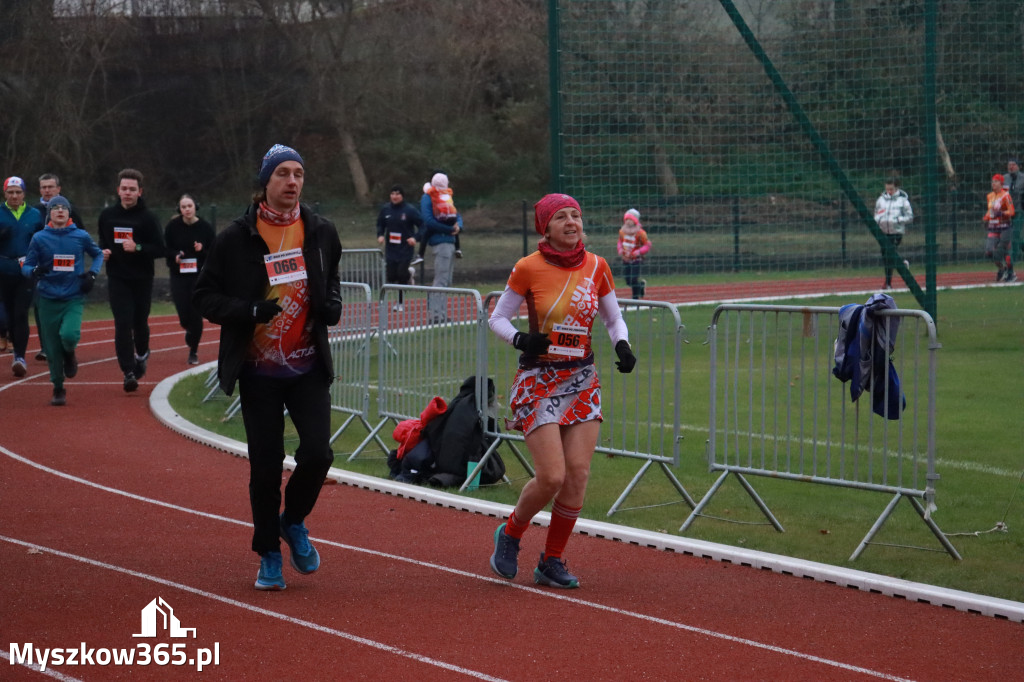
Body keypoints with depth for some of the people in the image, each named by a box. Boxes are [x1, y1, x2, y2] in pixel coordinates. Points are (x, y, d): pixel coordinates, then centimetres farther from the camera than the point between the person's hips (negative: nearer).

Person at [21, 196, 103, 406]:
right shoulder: (39, 238, 1)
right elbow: (26, 266, 3)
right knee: (53, 347, 2)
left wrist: (92, 273, 0)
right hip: (48, 299, 1)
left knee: (69, 334, -25)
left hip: (74, 298, -1)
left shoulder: (81, 236, 2)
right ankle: (58, 389, 21)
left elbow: (98, 255, 18)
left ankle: (70, 355, 13)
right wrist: (34, 271, -21)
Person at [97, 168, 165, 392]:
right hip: (117, 279, 1)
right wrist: (103, 251, -2)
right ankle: (129, 373, -9)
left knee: (140, 323, 10)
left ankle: (142, 354, 43)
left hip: (142, 280, -1)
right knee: (123, 325, -10)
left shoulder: (147, 218, -6)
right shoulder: (107, 215, 4)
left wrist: (138, 248, -23)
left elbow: (160, 249, -9)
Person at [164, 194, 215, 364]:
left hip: (200, 276, 0)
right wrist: (175, 256, -17)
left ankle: (194, 351, 14)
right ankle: (190, 333, 35)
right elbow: (164, 249, 3)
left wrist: (202, 251, -19)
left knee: (196, 315, -2)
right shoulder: (172, 227, -4)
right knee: (184, 315, -3)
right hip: (179, 277, 0)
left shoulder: (206, 227, -3)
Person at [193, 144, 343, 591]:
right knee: (266, 465, 1)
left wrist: (332, 304, -2)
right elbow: (204, 296, -3)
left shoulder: (320, 233, 4)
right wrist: (250, 310, -20)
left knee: (317, 453, -11)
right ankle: (269, 554, 19)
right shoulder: (237, 238, -6)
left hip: (309, 369, 2)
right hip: (258, 372, -2)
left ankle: (293, 521, 19)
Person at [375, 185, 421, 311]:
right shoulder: (385, 209, 2)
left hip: (406, 248, -4)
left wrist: (415, 238, -20)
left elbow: (422, 225, -6)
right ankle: (409, 273, 35)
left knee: (401, 274, -11)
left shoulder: (409, 210, -9)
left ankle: (400, 303, 9)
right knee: (391, 277, 0)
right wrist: (380, 235, -5)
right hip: (390, 248, 4)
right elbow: (380, 224, 15)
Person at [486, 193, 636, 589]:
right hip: (539, 379, -4)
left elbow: (614, 319, 13)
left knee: (578, 475, -4)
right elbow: (497, 318, 0)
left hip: (582, 379, 4)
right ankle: (510, 534, 17)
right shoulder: (528, 269, -8)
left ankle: (551, 562, 12)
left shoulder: (596, 267, 3)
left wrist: (622, 346, -7)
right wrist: (520, 339, -20)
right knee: (552, 477, -12)